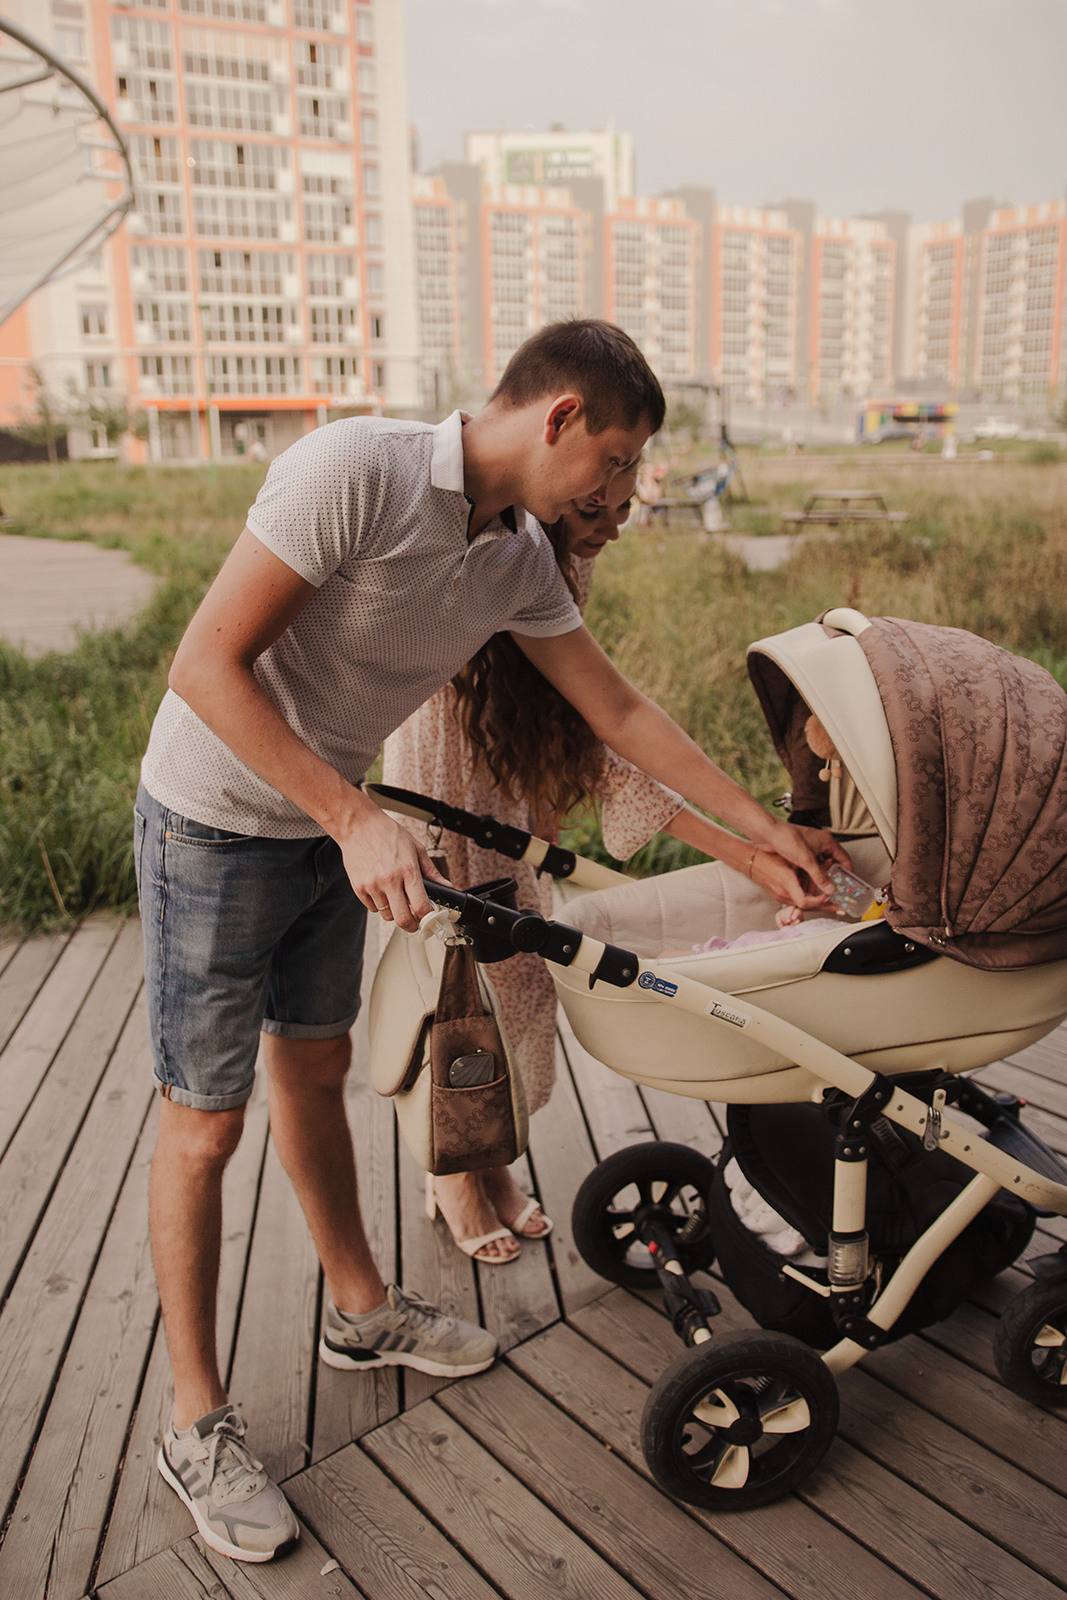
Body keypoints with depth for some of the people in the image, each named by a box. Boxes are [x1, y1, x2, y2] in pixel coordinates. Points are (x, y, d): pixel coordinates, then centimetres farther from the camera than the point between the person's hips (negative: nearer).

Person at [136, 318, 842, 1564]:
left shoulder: (520, 556, -1)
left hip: (328, 829, 7)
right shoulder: (354, 469, -25)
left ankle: (359, 1310, 41)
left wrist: (766, 829, 10)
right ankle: (198, 1426, 21)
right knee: (204, 1123, 3)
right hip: (215, 826, -7)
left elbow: (618, 710, 7)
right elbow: (206, 667, -27)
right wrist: (356, 822, -30)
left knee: (315, 1070, 21)